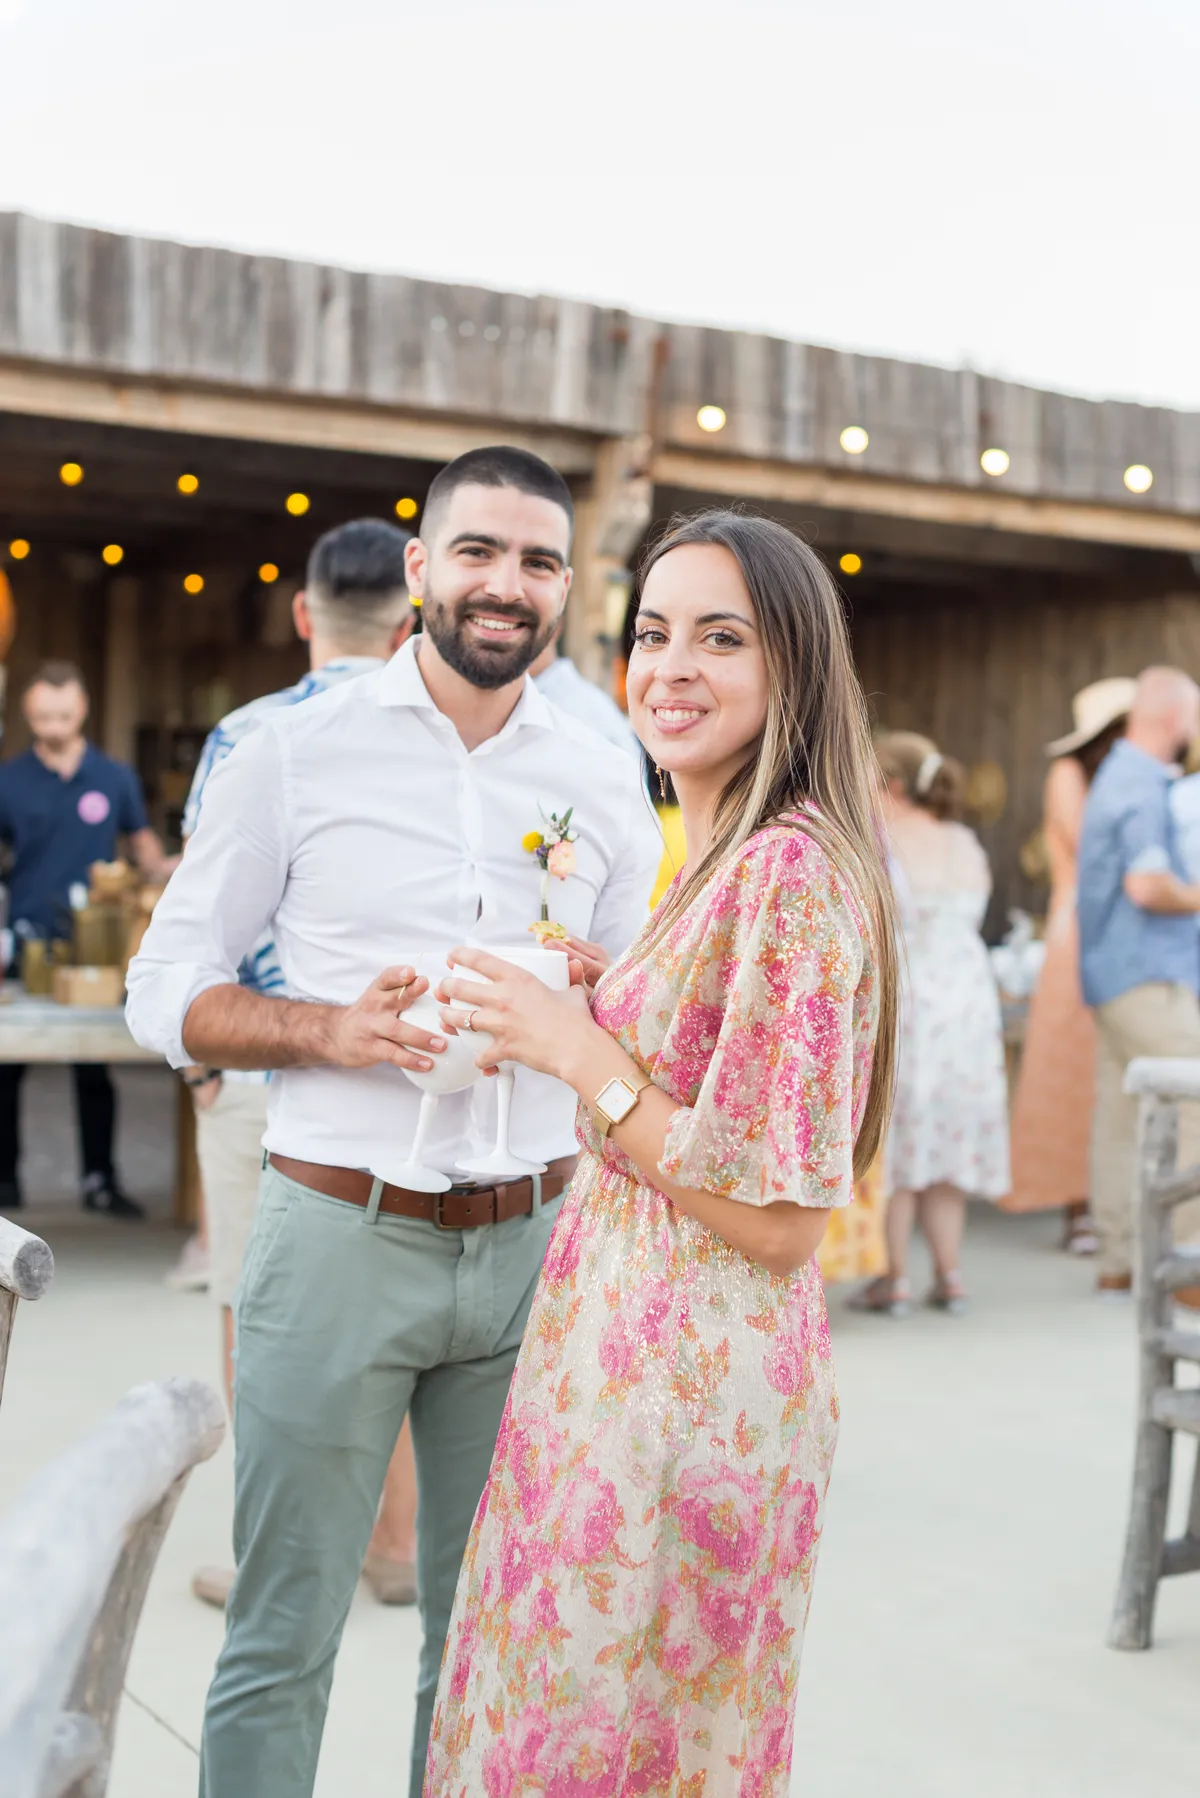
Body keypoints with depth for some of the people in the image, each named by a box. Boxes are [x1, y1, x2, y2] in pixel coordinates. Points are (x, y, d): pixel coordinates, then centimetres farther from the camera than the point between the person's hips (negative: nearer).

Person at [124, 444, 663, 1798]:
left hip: (530, 1243, 3)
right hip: (339, 1230, -3)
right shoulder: (296, 749, -1)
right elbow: (165, 989, 1)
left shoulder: (604, 782, 8)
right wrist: (330, 1028, -16)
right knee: (283, 1639, 4)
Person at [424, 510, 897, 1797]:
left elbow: (778, 1222, -21)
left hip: (684, 1385, -9)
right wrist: (591, 1003, 9)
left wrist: (581, 1054, -18)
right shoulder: (724, 857, 10)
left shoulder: (788, 871, -21)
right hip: (644, 1360, 9)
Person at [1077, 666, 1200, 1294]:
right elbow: (1146, 884, -25)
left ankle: (1118, 1260, 14)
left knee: (1122, 1115, 10)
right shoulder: (1141, 788, -15)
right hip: (1147, 975, -10)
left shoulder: (1120, 776, 19)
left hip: (1115, 975, 10)